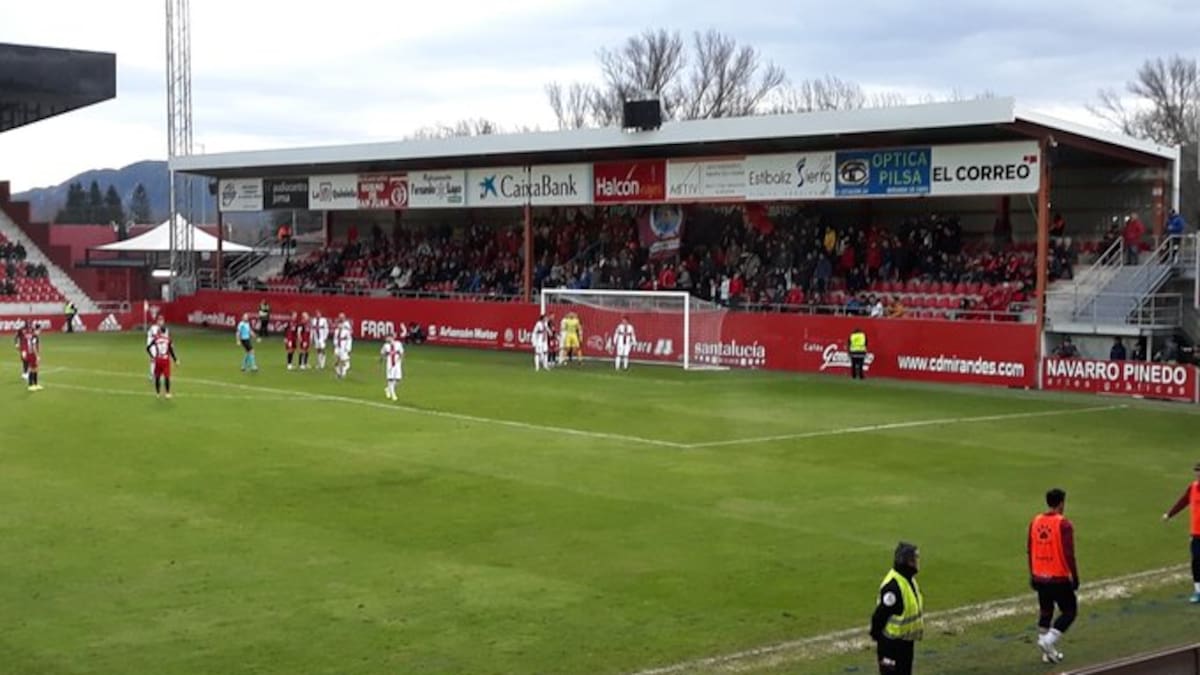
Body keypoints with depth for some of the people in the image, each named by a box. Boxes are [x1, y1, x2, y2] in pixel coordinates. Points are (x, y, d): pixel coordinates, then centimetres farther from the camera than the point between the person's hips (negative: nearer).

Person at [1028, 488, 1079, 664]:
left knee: (1045, 612, 16)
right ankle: (1049, 641, -8)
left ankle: (1048, 652, 19)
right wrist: (1074, 576, -8)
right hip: (1059, 578, -6)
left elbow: (1029, 550, 9)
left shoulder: (1036, 522, 4)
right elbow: (1068, 554, -17)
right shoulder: (1064, 524, -15)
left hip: (1040, 577, 6)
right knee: (1069, 611, 8)